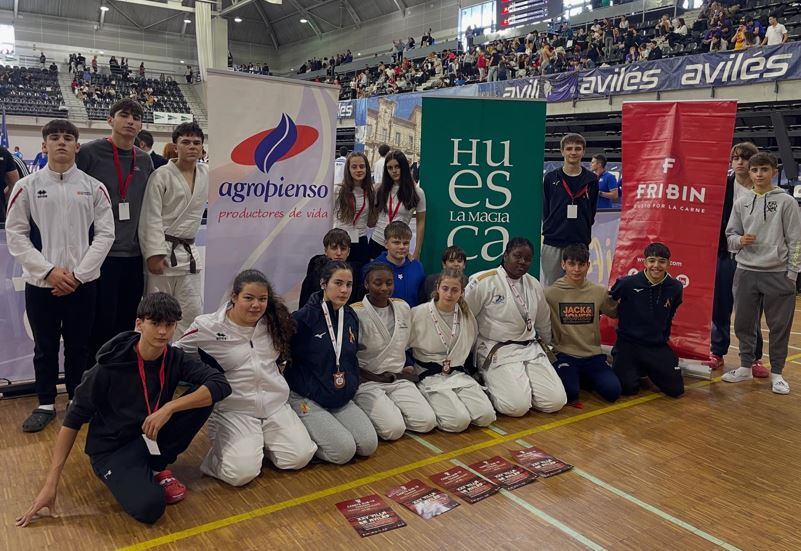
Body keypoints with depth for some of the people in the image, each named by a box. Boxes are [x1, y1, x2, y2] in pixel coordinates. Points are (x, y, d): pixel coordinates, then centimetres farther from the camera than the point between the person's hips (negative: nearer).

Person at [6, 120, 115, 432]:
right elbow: (16, 234, -1)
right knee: (45, 347, 11)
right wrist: (49, 270, -12)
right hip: (40, 284, 0)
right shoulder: (27, 187, 1)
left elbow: (104, 234, -1)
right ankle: (46, 405, 26)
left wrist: (78, 274, -9)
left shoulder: (94, 187, 2)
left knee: (79, 346, 11)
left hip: (83, 283, 0)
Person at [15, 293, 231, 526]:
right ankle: (139, 477, 3)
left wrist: (169, 408, -32)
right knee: (149, 507, -32)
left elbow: (221, 384, -21)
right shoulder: (110, 365, -20)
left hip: (153, 437, 5)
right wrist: (51, 484, -16)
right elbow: (73, 420, -14)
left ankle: (157, 468, -2)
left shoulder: (174, 358, -10)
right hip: (111, 449, -4)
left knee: (204, 396, -20)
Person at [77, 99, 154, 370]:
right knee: (101, 323, 0)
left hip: (134, 255, 5)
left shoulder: (145, 160, 11)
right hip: (100, 254, -5)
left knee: (129, 322, 11)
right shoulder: (90, 152, -4)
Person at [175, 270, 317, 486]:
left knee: (299, 458, -12)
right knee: (241, 472, -23)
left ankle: (263, 442, 18)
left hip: (276, 406, 4)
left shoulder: (274, 323, 3)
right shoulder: (208, 327, -10)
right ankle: (223, 446, 12)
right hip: (233, 411, -4)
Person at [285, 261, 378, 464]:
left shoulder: (351, 318, 7)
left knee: (369, 444, -9)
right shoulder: (303, 318, -14)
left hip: (342, 399, 7)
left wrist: (352, 386, 13)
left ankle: (316, 430, 12)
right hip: (307, 399, -7)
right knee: (344, 450, -21)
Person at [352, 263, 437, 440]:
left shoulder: (403, 308, 8)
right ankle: (368, 412, 5)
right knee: (393, 429, -24)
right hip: (367, 382, -5)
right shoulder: (355, 312, -11)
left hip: (399, 379, 5)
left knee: (427, 422, -14)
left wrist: (409, 366, 8)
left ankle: (391, 410, 10)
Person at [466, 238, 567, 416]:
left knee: (556, 401, -9)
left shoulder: (534, 285, 10)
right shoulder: (482, 282, -10)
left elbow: (544, 322, 26)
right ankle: (488, 386, 7)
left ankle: (522, 386, 17)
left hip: (531, 350, 6)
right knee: (517, 406, -22)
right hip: (498, 352, -6)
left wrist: (545, 346, 35)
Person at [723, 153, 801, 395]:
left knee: (779, 326, 4)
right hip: (745, 272, 3)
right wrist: (740, 240, -11)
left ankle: (776, 373, 17)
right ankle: (746, 367, 24)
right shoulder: (741, 203, 7)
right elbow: (730, 234, 12)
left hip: (777, 274, -3)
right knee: (743, 323, 9)